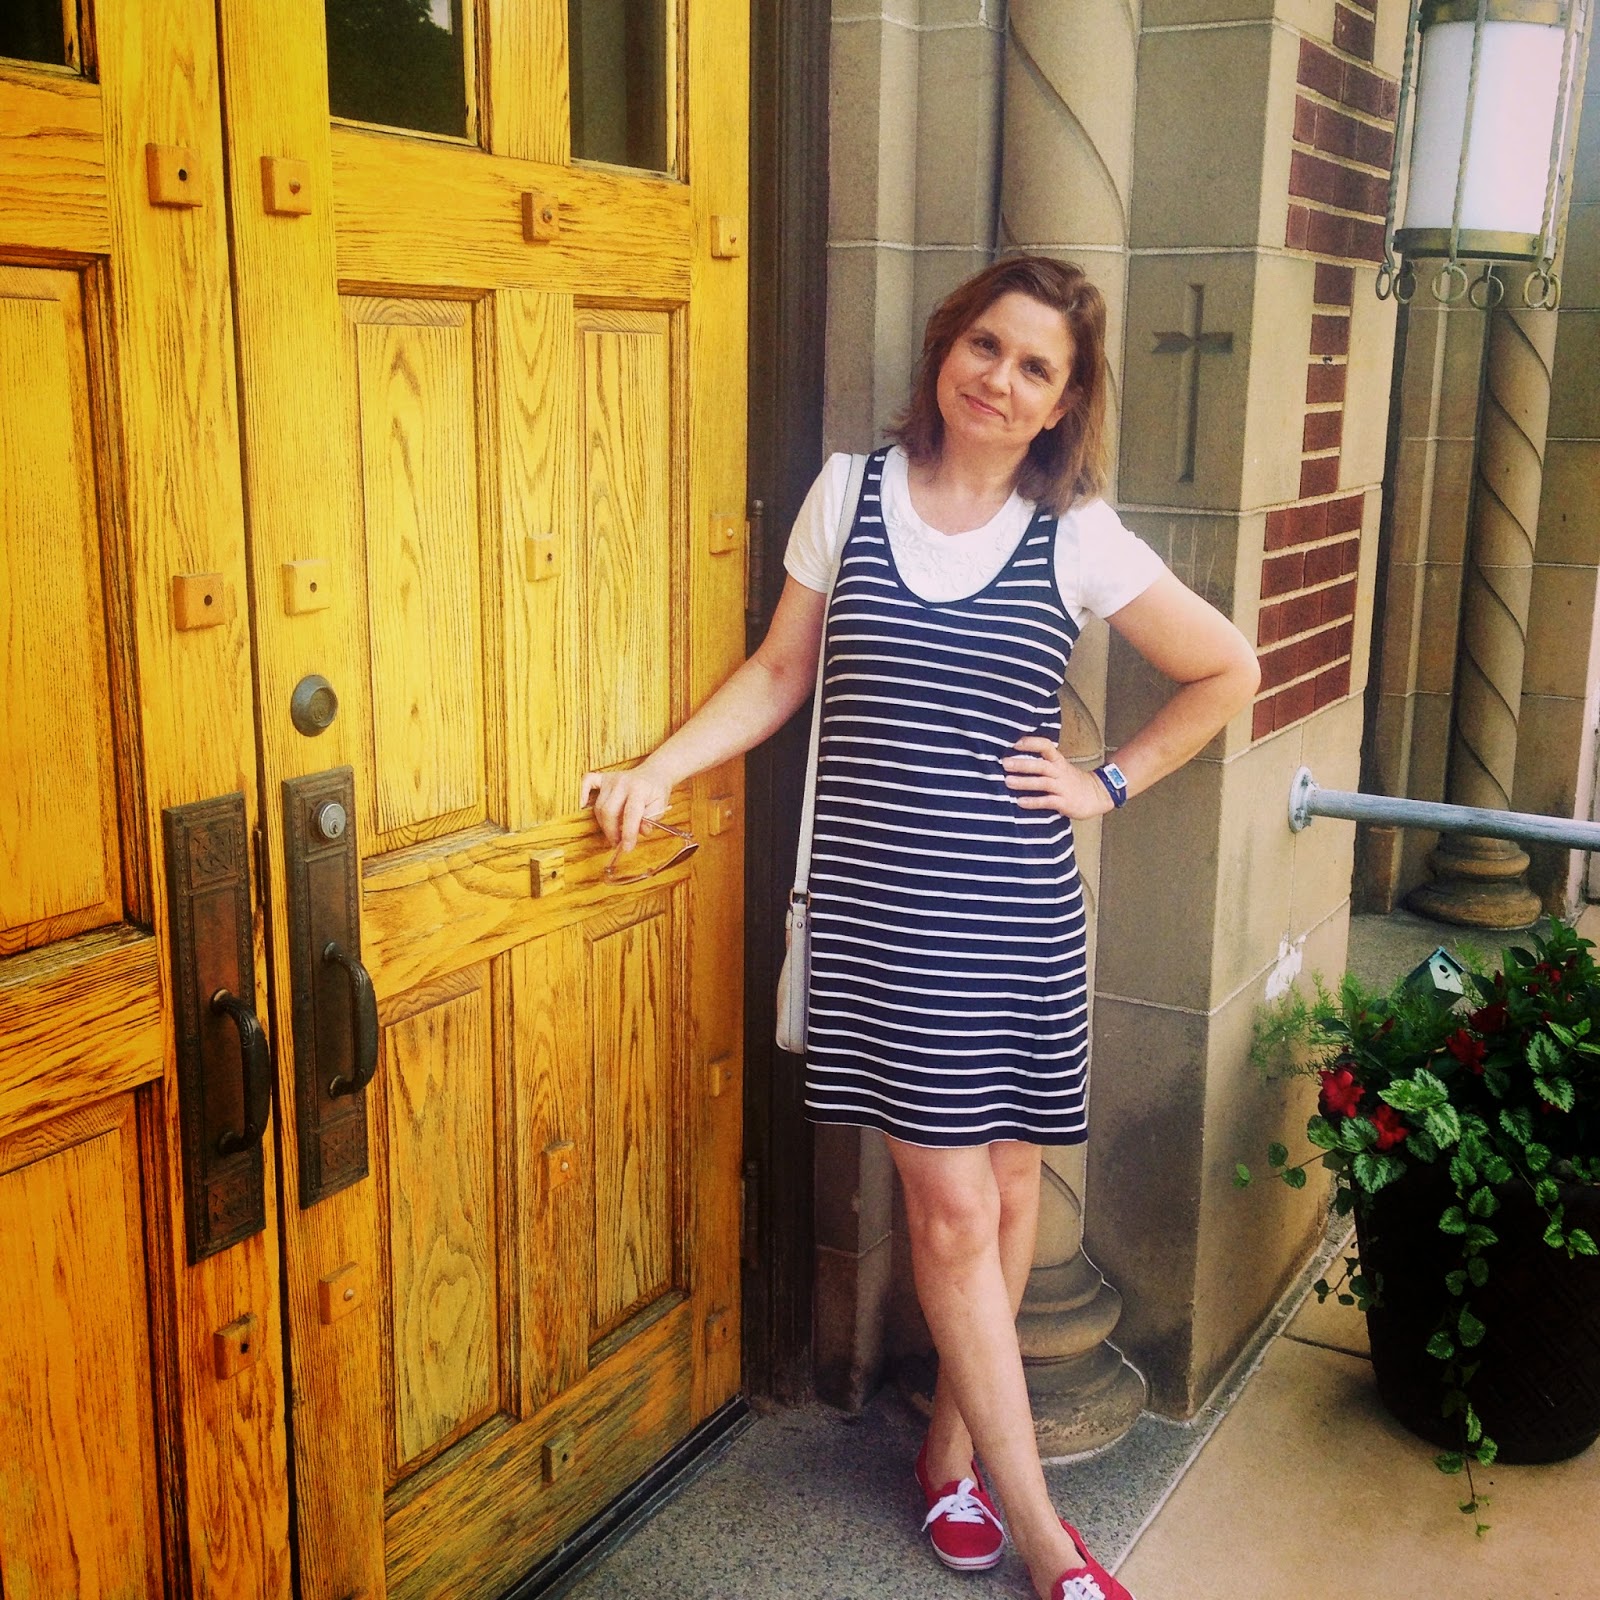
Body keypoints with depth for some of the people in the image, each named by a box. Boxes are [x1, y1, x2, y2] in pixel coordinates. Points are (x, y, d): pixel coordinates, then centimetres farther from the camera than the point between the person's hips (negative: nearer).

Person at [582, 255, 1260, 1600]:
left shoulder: (1077, 539, 0)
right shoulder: (850, 493, 3)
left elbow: (1227, 672, 9)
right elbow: (780, 671, 9)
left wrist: (1112, 785, 4)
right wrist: (656, 770, 1)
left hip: (1017, 912, 1)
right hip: (879, 907, -1)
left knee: (1005, 1182, 11)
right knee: (953, 1204, 1)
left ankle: (957, 1441, 35)